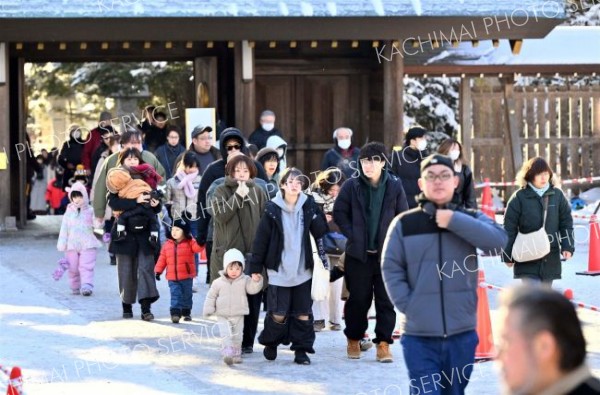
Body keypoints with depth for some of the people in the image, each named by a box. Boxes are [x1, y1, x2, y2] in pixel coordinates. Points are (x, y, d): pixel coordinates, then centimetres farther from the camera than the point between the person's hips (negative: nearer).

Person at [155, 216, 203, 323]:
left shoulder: (189, 243, -2)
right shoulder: (167, 245, 5)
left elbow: (197, 248, -20)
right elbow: (162, 259, 6)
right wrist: (158, 270, 1)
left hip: (186, 276, -1)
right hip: (172, 278, 1)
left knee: (187, 295, 13)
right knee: (175, 295, -8)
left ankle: (186, 313, 28)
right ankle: (175, 313, -15)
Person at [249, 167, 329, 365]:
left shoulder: (309, 206, 2)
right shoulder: (272, 209, -6)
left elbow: (320, 232, -4)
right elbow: (261, 239, -3)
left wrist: (315, 214, -19)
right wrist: (255, 268, -3)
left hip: (303, 271, 2)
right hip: (279, 271, -2)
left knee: (303, 313, 3)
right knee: (278, 314, -1)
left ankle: (301, 350, 13)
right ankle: (270, 343, 24)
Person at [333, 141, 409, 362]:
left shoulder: (394, 186, 0)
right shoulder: (351, 186, -2)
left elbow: (403, 217, 5)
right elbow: (339, 213, 3)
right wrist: (352, 235, -6)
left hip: (387, 253, 0)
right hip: (358, 254, 0)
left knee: (386, 300, 0)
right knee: (358, 299, 8)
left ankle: (383, 343, 6)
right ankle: (353, 339, 24)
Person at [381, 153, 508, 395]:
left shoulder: (471, 220, 6)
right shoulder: (404, 224, 3)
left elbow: (499, 241, -13)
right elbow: (391, 269, 1)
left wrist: (454, 221, -15)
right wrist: (408, 306, -10)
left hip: (462, 333, 2)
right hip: (419, 335, -2)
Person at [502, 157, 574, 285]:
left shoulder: (557, 195, 3)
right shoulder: (519, 197, -7)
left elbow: (566, 223, 8)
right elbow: (509, 228, -3)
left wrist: (567, 246, -3)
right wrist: (508, 255, -3)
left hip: (550, 260, 4)